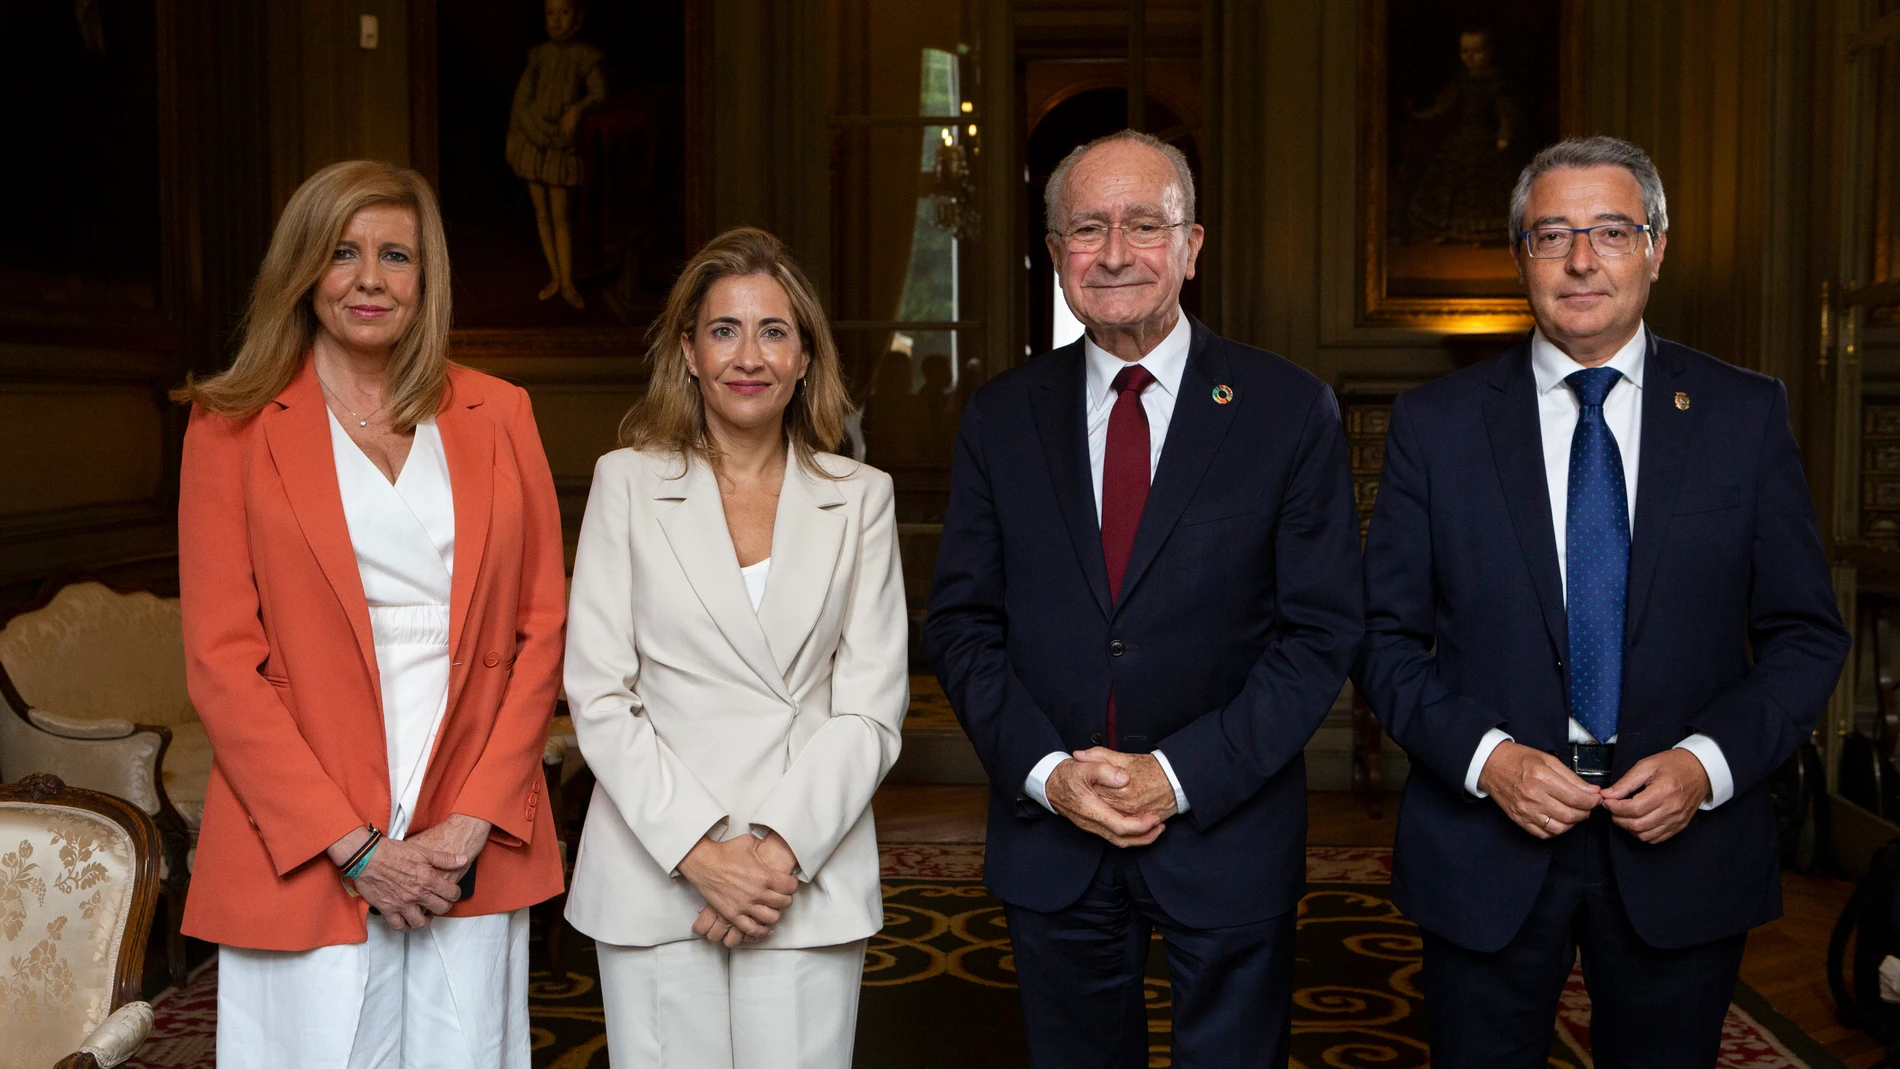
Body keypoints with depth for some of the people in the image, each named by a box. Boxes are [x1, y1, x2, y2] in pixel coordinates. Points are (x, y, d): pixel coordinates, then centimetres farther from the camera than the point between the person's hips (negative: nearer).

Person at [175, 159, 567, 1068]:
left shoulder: (498, 418, 9)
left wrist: (473, 823, -4)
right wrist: (353, 848, -9)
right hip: (304, 856, -2)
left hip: (477, 851, 2)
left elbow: (541, 627, 6)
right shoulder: (234, 428, 3)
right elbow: (221, 661, -2)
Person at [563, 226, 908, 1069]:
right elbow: (598, 694, -2)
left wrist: (782, 850, -11)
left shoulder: (860, 498, 5)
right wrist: (700, 852, -10)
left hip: (811, 883, 1)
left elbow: (871, 708, 1)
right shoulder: (628, 481, 3)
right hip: (655, 877, 0)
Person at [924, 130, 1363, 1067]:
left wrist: (1182, 774, -15)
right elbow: (960, 622, 2)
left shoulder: (1289, 411, -5)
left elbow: (1322, 630, -7)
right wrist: (1046, 772, -11)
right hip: (1048, 835, 2)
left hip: (1227, 835, -1)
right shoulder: (1000, 418, 1)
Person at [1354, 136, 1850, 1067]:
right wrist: (1485, 756, -15)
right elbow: (1385, 636, -1)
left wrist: (1711, 762, -11)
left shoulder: (1745, 413, 2)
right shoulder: (1435, 423, -1)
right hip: (1486, 851, -1)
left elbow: (1806, 634, 3)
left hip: (1682, 845, 1)